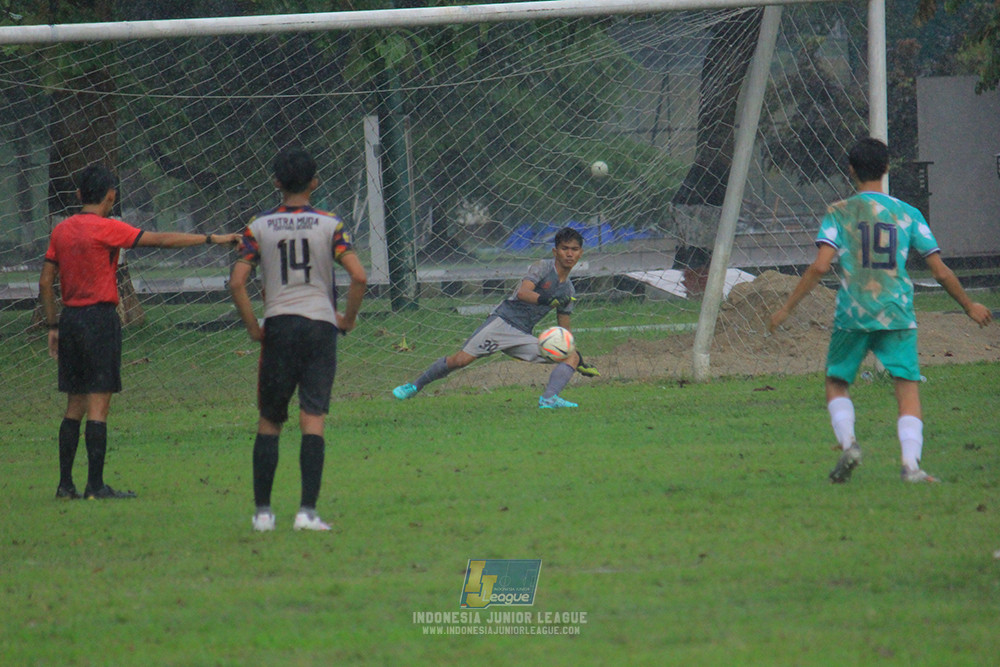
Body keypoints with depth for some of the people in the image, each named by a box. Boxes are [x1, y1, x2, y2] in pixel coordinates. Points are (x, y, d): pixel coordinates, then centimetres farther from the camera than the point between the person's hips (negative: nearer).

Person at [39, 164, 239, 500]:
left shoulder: (61, 230, 9)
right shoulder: (107, 229, -10)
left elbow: (45, 283, 11)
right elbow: (161, 240, -11)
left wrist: (53, 325, 19)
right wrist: (212, 239, -8)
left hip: (69, 318, 6)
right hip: (99, 318, -6)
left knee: (75, 405, 12)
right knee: (98, 405, -5)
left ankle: (65, 484, 11)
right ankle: (95, 485, -7)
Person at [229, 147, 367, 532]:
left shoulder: (259, 227, 4)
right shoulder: (329, 225, 1)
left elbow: (237, 283, -5)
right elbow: (359, 277, -9)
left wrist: (253, 328, 4)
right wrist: (348, 319, 5)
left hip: (278, 326, 1)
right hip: (320, 324, -1)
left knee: (269, 421, 11)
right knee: (313, 420, -2)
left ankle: (262, 511, 9)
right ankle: (307, 511, -11)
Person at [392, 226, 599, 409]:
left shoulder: (568, 290, 16)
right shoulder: (542, 267, -3)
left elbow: (564, 332, 23)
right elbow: (523, 292, -22)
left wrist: (580, 362, 17)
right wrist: (548, 300, -39)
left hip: (523, 337, 6)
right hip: (503, 321, -6)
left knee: (572, 357, -11)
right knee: (461, 360, -15)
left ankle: (549, 398, -33)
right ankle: (415, 386, 4)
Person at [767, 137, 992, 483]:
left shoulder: (838, 213, 2)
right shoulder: (907, 214, 7)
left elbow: (820, 266, -9)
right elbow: (941, 272, 8)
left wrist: (787, 308, -2)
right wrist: (969, 306, 22)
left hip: (852, 314, 0)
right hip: (897, 314, 0)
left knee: (836, 383, 16)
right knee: (908, 388, 1)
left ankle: (848, 442, -7)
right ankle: (911, 464, -15)